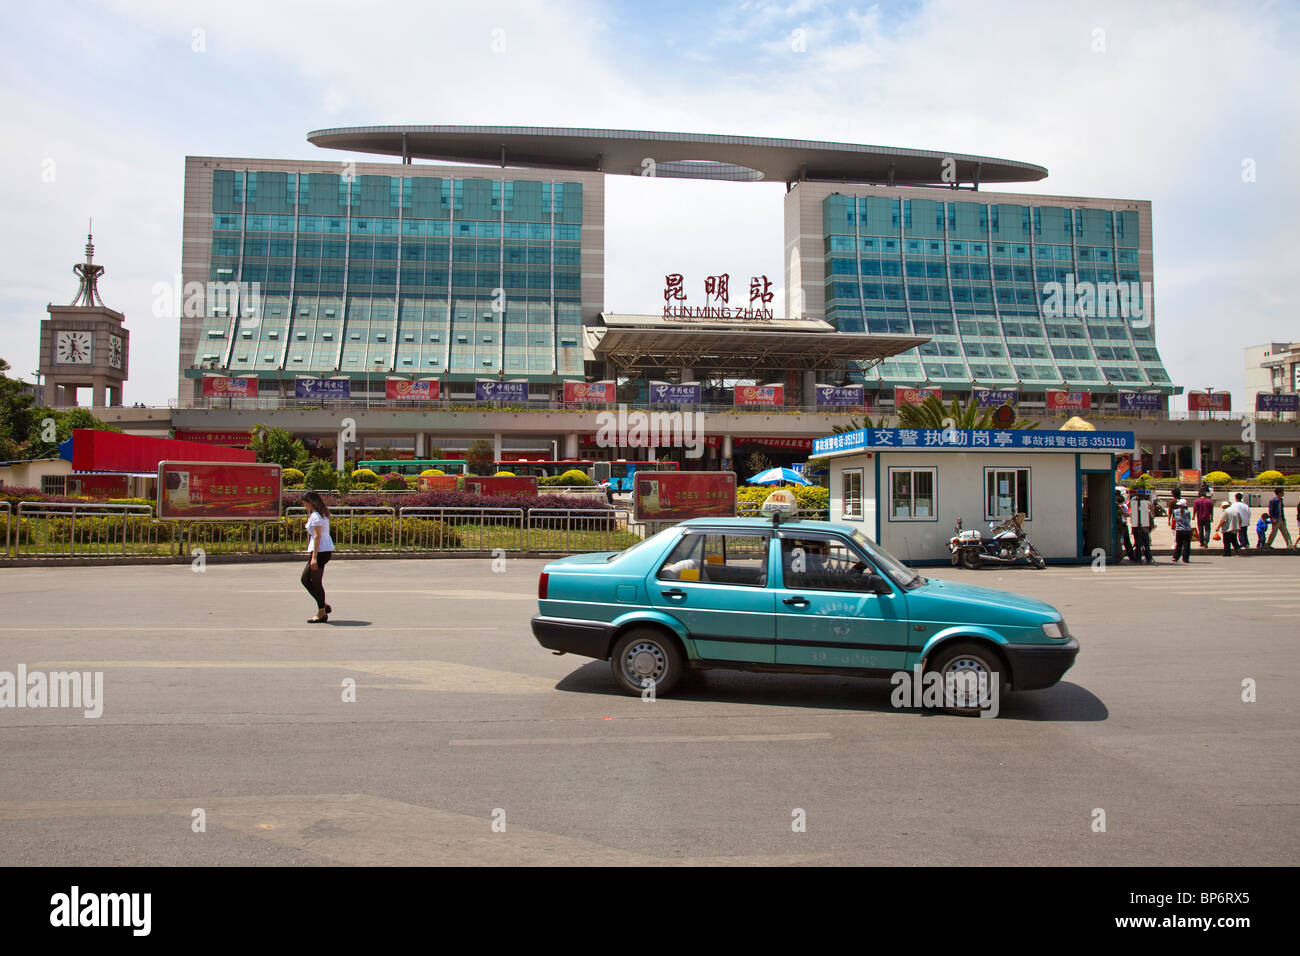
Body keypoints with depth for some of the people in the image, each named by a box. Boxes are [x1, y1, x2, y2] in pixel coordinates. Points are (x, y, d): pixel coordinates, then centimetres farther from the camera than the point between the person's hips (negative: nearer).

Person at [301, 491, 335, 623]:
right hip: (327, 549, 10)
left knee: (316, 582, -1)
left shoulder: (315, 516, -15)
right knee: (305, 579, 16)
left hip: (320, 551, -10)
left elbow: (317, 537, -20)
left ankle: (322, 613, 6)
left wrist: (314, 557, -22)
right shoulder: (322, 514, 15)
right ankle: (323, 606, 18)